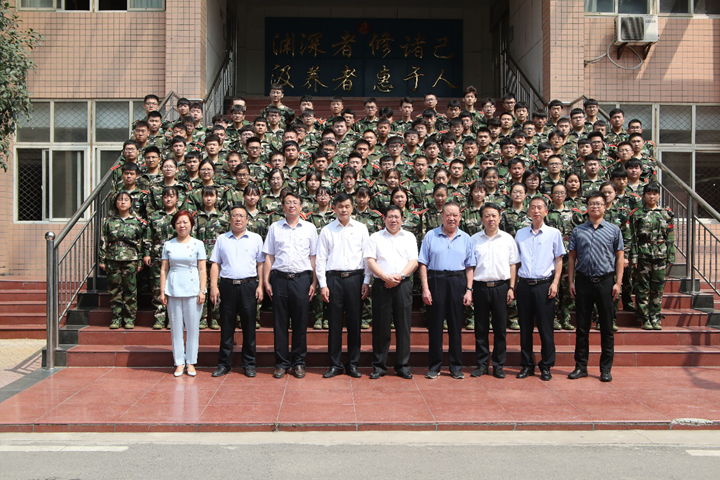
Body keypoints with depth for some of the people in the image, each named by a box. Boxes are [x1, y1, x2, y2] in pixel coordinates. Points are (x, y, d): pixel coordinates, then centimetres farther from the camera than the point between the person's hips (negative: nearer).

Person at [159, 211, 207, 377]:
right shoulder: (168, 245, 9)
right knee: (176, 327, 4)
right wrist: (162, 292, 4)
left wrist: (202, 290, -4)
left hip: (192, 290, -1)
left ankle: (191, 362, 12)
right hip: (173, 290, 2)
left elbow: (202, 269, 3)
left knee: (193, 327, 1)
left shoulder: (198, 244, 5)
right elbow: (164, 270, 9)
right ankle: (179, 362, 14)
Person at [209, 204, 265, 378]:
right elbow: (215, 264, 9)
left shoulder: (256, 239, 9)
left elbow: (261, 264, 7)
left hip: (248, 285, -1)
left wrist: (260, 286, -2)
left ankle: (249, 364, 12)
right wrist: (213, 286, -1)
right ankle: (224, 364, 14)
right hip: (227, 286, 1)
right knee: (226, 326, 5)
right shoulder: (222, 239, 11)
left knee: (249, 326, 2)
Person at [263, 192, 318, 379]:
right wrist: (266, 281, 2)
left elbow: (313, 257, 7)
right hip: (279, 278, 1)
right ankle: (281, 363, 12)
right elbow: (269, 257, 10)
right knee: (280, 322, 4)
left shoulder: (309, 228, 9)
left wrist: (314, 283, 1)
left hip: (301, 278, -1)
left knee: (300, 322, 3)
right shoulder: (274, 228, 11)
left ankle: (299, 362, 13)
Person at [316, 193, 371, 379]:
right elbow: (320, 259, 5)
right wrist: (323, 285, -2)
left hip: (355, 278, 0)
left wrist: (366, 282, -1)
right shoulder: (327, 230, 7)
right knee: (334, 323, 3)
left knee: (354, 323, 4)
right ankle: (335, 364, 13)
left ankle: (353, 364, 14)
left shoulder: (361, 229, 8)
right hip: (334, 278, 0)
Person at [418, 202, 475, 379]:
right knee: (435, 325, 2)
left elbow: (469, 266, 10)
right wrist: (425, 288, -7)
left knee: (456, 325, 5)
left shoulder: (465, 238, 10)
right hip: (436, 281, -1)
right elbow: (423, 264, 0)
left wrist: (469, 290, 1)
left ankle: (456, 366, 15)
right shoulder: (431, 236, 4)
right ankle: (434, 366, 12)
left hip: (458, 283, 2)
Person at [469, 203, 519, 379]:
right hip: (480, 286, 0)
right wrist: (468, 289, -1)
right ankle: (482, 364, 15)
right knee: (481, 328, 5)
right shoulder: (474, 240, 6)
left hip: (501, 286, 0)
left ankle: (498, 365, 14)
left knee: (500, 328, 4)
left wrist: (511, 288, 1)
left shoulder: (507, 239, 6)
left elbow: (513, 264, 7)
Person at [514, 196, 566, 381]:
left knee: (545, 328, 1)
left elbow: (558, 260, 5)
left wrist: (555, 283, -5)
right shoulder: (520, 234, 11)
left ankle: (546, 366, 11)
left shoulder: (554, 233, 5)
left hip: (544, 285, -2)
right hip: (524, 284, 2)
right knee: (525, 327, 6)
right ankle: (526, 365, 16)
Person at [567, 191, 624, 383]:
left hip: (605, 281, -1)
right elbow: (571, 257, 9)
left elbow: (620, 257, 4)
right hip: (583, 281, 1)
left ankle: (606, 368, 13)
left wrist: (618, 283, -4)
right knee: (582, 327, 6)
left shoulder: (613, 230, 5)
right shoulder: (578, 231, 9)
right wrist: (571, 282, 2)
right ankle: (581, 366, 15)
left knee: (606, 327, 4)